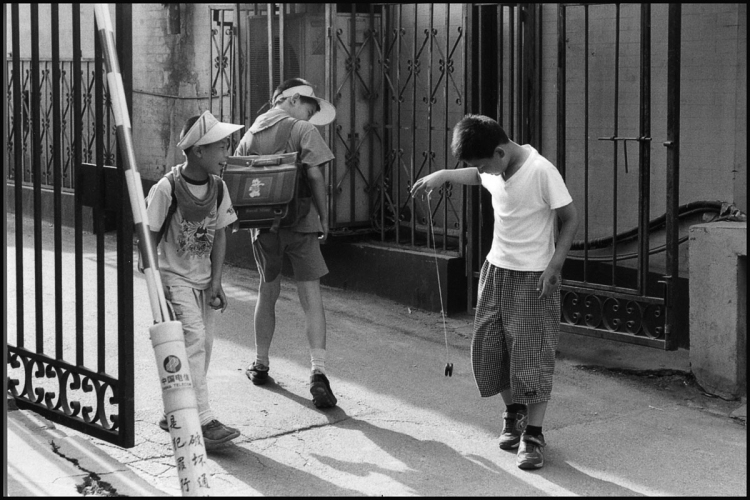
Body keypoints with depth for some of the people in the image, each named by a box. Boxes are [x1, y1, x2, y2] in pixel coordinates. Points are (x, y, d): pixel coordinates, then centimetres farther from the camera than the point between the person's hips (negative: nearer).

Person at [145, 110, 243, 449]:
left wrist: (216, 283, 1)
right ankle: (204, 421, -21)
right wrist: (157, 283, -14)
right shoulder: (167, 189, -17)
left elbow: (219, 234, 6)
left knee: (204, 343, 6)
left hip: (203, 279, 7)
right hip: (173, 277, -7)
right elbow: (150, 237, -11)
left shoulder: (218, 187, 1)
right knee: (193, 337, -17)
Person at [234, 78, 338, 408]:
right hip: (300, 220, -4)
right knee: (310, 295, -4)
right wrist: (324, 217, -6)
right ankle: (317, 372, -17)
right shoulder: (303, 130, -6)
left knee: (268, 291, 20)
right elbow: (315, 175, -14)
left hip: (263, 223, 4)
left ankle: (261, 365, 29)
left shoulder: (251, 133, 9)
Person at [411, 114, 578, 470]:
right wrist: (444, 175, 9)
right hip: (496, 268, 7)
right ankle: (513, 412, 31)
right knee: (487, 347, 10)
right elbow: (477, 176, 25)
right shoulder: (494, 170, -1)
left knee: (532, 353, -5)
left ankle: (533, 435, 3)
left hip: (533, 276, -7)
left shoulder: (541, 171, -21)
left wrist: (554, 265, -18)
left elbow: (570, 218, -14)